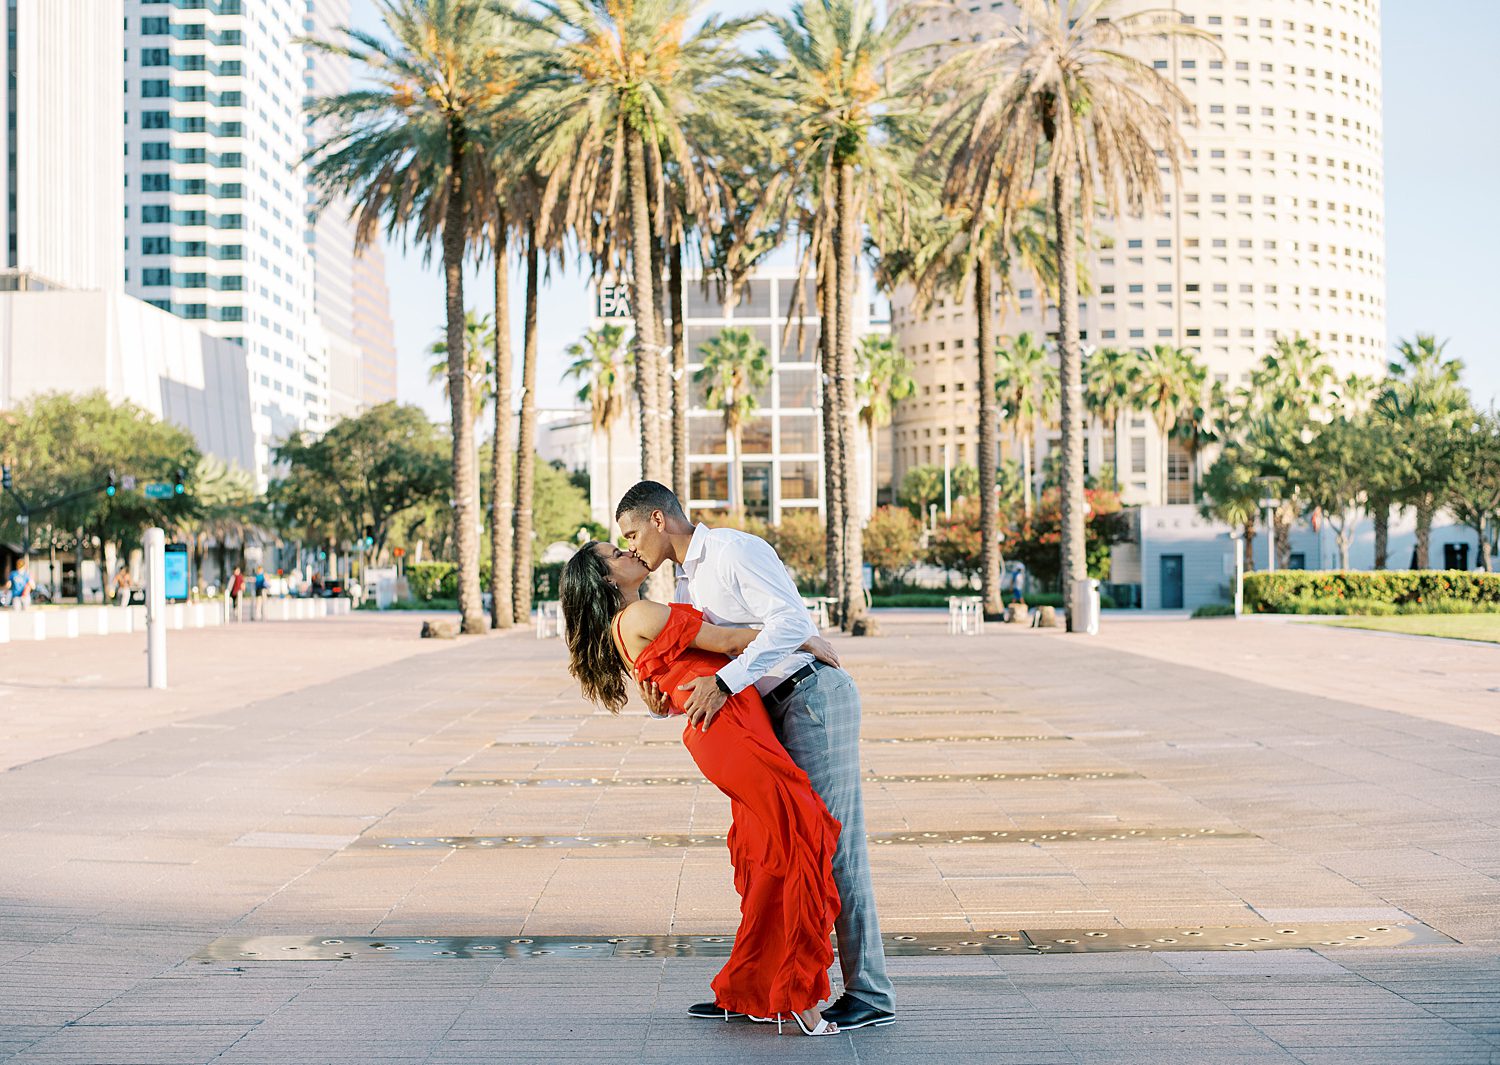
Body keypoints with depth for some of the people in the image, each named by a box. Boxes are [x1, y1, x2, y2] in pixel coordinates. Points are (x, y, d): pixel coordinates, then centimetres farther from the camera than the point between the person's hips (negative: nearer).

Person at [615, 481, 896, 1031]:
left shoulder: (734, 551, -12)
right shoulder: (687, 582, 18)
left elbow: (790, 621, -25)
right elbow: (687, 662, 16)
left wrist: (724, 682, -30)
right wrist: (657, 689, -7)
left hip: (814, 695, -10)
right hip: (775, 709, 10)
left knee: (834, 843, -8)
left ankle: (869, 995, -3)